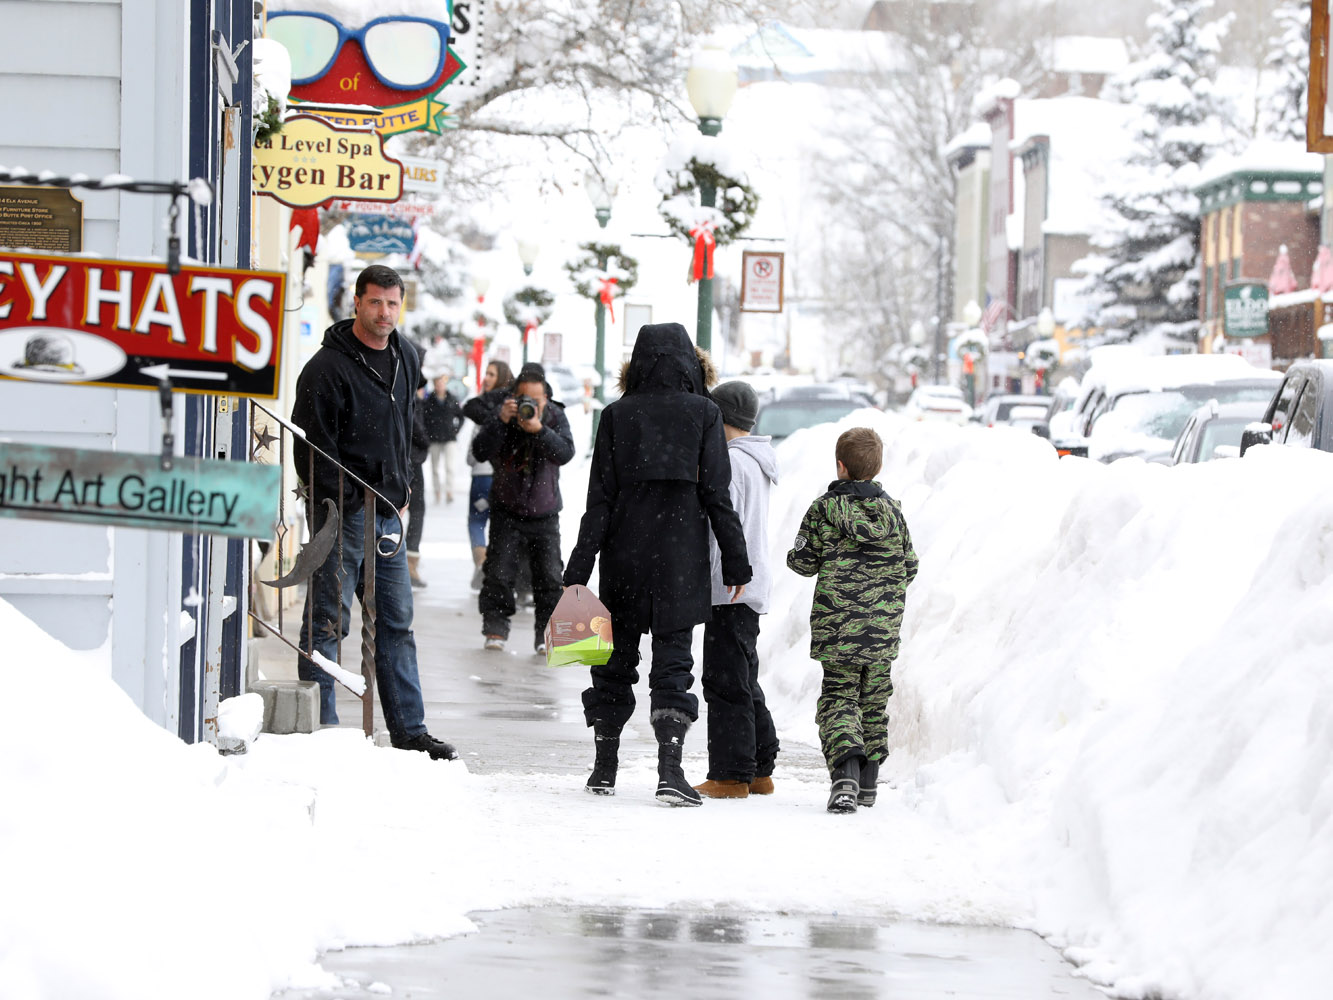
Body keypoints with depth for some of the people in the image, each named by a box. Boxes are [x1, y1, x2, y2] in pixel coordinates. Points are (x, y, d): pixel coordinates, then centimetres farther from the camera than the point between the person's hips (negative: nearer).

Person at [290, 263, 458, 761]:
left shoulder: (405, 359, 12)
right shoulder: (329, 366, -12)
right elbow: (314, 444, -14)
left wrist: (401, 492, 17)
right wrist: (345, 505, -16)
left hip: (387, 512, 7)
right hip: (342, 511, -7)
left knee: (396, 622, 10)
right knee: (328, 620, -5)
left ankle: (409, 728, 14)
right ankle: (319, 727, -2)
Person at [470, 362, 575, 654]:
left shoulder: (555, 416, -5)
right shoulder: (502, 414, -8)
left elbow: (565, 453, -20)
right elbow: (480, 452, -18)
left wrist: (539, 430, -35)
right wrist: (500, 421, -31)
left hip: (544, 512, 1)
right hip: (507, 510, -1)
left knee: (549, 577, -2)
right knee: (499, 573, -6)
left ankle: (547, 634, 5)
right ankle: (496, 629, 4)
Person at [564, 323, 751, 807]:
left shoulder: (617, 415, 0)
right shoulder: (703, 413, -3)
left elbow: (600, 499, -1)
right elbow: (717, 495, -4)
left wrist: (579, 568, 0)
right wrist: (736, 562, 2)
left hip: (624, 558, 1)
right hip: (681, 562, -1)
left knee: (616, 659, 13)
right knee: (673, 659, 0)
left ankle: (605, 768, 17)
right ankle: (669, 769, -14)